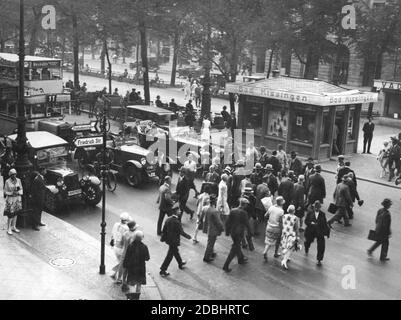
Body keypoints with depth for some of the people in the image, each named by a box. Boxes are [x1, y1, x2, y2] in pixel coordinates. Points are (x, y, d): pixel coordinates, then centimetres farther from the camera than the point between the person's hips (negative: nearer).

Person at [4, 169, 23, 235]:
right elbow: (5, 191, -6)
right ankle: (9, 229, 8)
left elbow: (21, 190, 4)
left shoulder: (18, 180, 0)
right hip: (10, 199, -4)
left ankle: (13, 227, 23)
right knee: (10, 215, -4)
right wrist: (12, 193, -20)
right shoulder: (7, 182, -9)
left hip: (18, 198, 4)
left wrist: (18, 192, -16)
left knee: (15, 214, 11)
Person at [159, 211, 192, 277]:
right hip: (174, 241, -8)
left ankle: (180, 263, 50)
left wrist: (163, 238, 16)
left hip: (168, 239, 8)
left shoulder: (168, 220, -6)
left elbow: (164, 229, 3)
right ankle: (162, 270, 9)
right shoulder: (177, 222, -27)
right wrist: (188, 236, -3)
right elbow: (181, 232, -20)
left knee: (176, 251, 28)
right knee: (169, 256, 3)